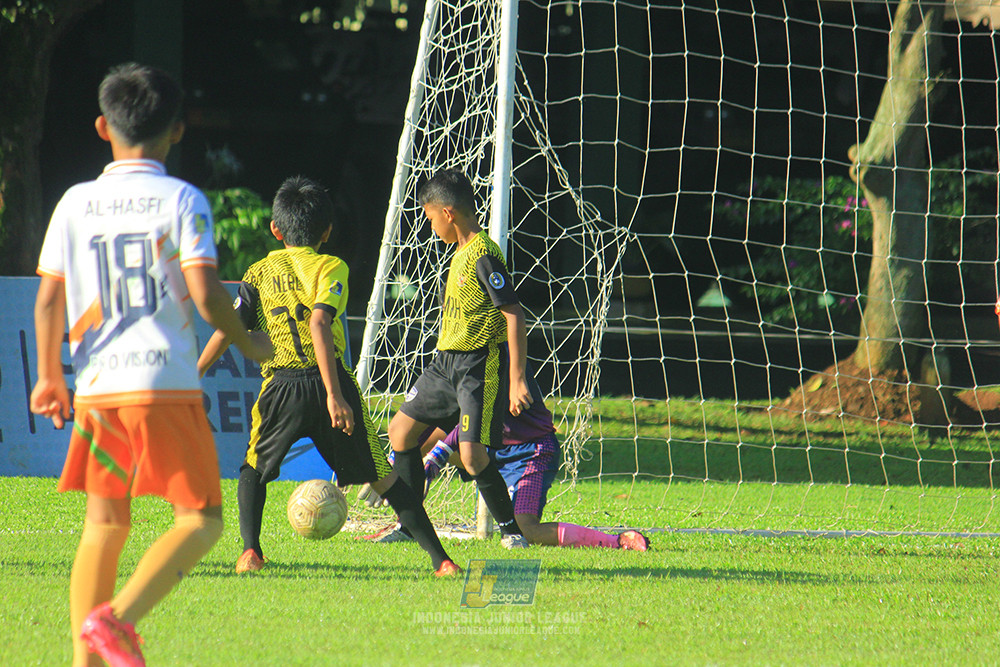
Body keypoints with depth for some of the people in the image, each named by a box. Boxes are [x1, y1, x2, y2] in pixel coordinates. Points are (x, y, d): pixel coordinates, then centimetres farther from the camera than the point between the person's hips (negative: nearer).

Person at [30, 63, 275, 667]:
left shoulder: (75, 203, 8)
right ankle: (116, 616, -20)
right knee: (201, 520, 0)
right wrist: (249, 343, 7)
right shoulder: (183, 200, -3)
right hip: (166, 383, -5)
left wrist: (49, 375, 17)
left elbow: (48, 298, 6)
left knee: (105, 523, 15)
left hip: (96, 389, 5)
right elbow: (206, 295, -10)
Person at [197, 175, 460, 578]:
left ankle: (250, 550, 2)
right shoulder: (330, 268, 2)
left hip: (282, 387, 1)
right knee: (383, 476, 6)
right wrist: (334, 395, -20)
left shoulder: (260, 273, 12)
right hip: (328, 379, -1)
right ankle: (438, 556, 2)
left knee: (253, 471, 22)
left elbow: (225, 331, 6)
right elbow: (319, 324, -14)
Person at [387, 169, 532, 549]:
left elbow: (514, 315, -22)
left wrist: (517, 381, -25)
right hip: (447, 361, 10)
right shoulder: (461, 252, 11)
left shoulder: (484, 257, -18)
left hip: (481, 365, -10)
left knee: (472, 454, -19)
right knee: (401, 429, 12)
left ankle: (511, 531, -2)